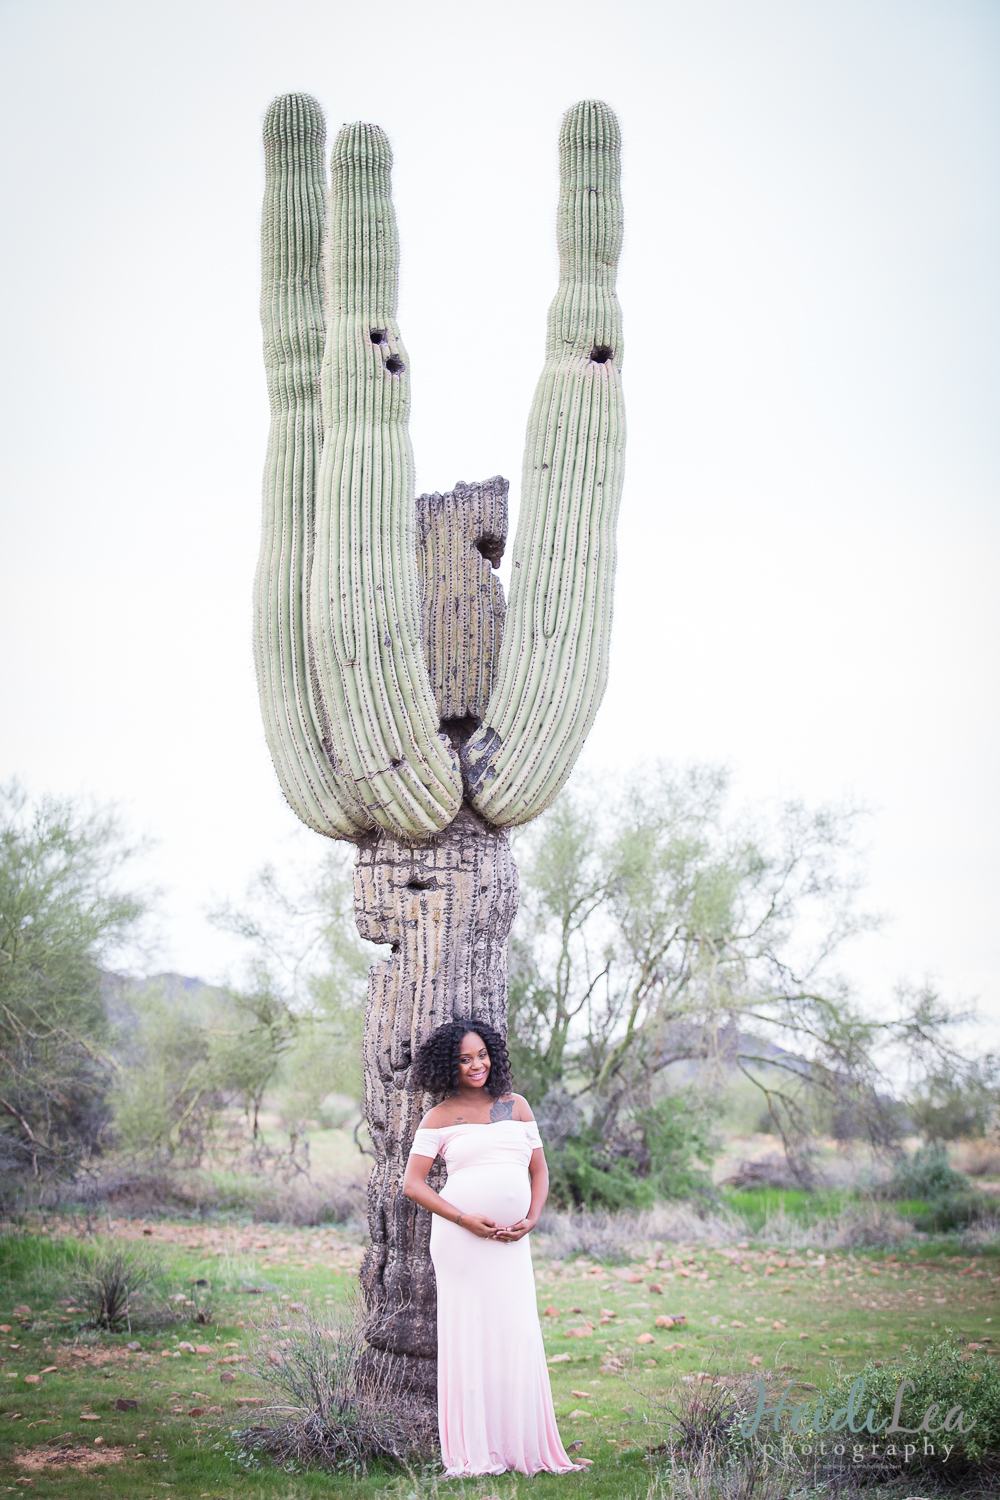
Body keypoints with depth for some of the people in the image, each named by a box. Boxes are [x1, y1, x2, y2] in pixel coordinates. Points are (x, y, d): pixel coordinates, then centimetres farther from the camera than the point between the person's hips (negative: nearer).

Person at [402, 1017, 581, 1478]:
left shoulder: (516, 1107, 14)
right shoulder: (440, 1117, 4)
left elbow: (539, 1169, 18)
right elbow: (412, 1184, -1)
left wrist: (532, 1218, 0)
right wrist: (466, 1220, -10)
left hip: (511, 1241, 3)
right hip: (461, 1237, -3)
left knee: (519, 1335, 1)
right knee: (468, 1334, -2)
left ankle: (526, 1448, 9)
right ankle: (472, 1453, 3)